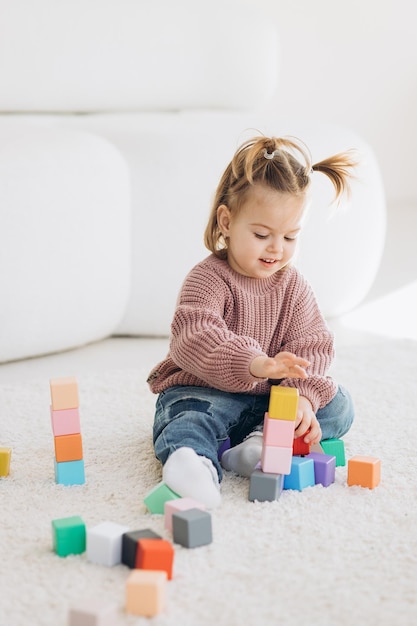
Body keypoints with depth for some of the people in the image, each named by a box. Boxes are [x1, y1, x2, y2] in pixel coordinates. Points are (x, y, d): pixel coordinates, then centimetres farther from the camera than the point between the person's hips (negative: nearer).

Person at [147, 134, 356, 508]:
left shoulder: (293, 286, 2)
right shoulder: (208, 279, -16)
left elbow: (312, 346, -4)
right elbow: (191, 339, -31)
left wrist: (303, 395, -25)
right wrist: (254, 363, -46)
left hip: (269, 398, 5)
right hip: (204, 391, -5)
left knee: (337, 405, -10)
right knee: (190, 420, -35)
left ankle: (262, 442, -31)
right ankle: (196, 464, -66)